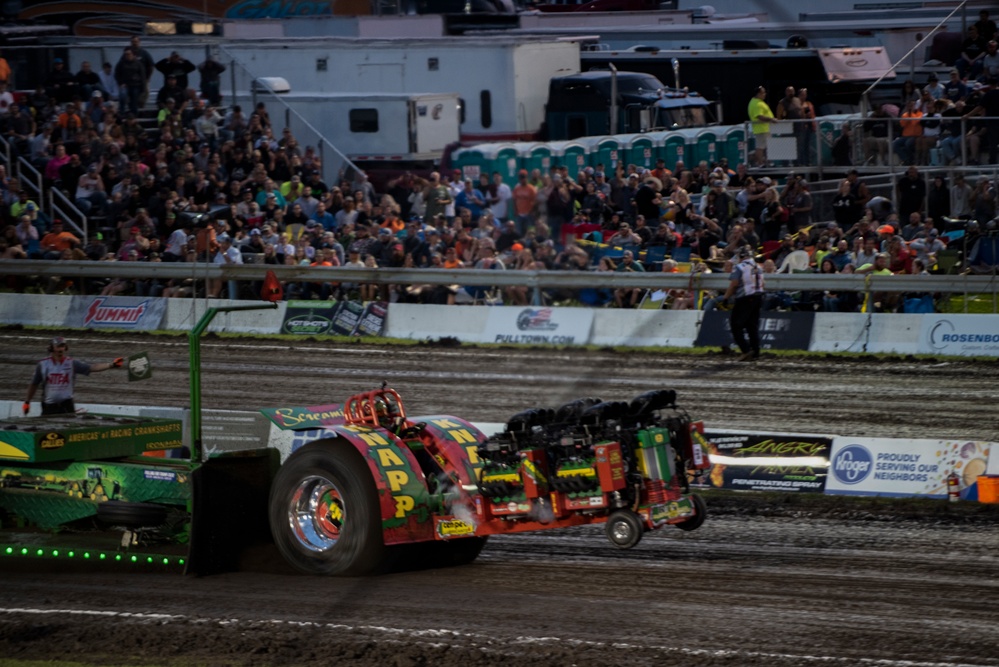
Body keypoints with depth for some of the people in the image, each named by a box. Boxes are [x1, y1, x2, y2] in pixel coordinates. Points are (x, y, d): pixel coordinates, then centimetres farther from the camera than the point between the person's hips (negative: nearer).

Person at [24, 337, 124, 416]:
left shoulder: (72, 363, -5)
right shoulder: (43, 364, -3)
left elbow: (92, 368, -15)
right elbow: (34, 384, 6)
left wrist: (111, 365, -29)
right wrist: (27, 402, 8)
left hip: (66, 405, 0)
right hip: (48, 406, 0)